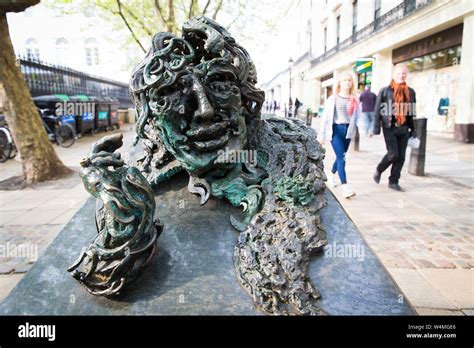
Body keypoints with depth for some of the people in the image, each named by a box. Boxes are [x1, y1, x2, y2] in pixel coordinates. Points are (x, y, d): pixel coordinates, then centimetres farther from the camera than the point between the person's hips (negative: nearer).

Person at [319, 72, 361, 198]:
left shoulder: (355, 100, 9)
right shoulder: (333, 99, -1)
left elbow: (358, 116, 7)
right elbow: (326, 117, -1)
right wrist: (322, 135, -3)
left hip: (348, 130, 4)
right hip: (335, 129, -4)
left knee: (341, 157, 14)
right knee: (341, 158, -12)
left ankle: (332, 175, 41)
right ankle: (345, 187, -16)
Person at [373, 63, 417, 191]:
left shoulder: (410, 92, 10)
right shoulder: (385, 91, -1)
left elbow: (412, 112, 14)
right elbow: (378, 111, -3)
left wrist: (413, 130, 11)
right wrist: (376, 129, -9)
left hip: (403, 129, 4)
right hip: (389, 128, -4)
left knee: (401, 156, 3)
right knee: (393, 154, -12)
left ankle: (393, 181, 15)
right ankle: (379, 170, 15)